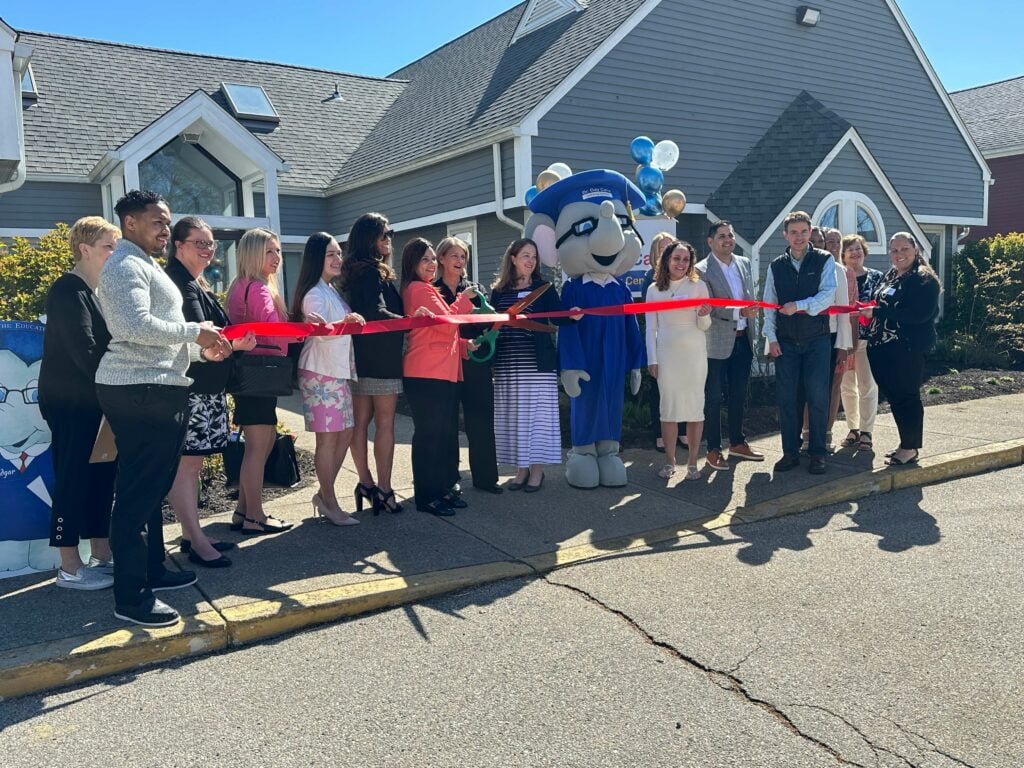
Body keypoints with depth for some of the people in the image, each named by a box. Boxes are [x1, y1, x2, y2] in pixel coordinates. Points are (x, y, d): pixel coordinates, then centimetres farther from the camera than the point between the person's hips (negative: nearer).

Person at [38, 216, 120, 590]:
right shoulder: (69, 290, -12)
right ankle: (70, 568, 5)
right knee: (73, 479, -3)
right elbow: (83, 349, -20)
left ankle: (101, 554, 19)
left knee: (102, 475, 10)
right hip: (70, 402, -9)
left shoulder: (98, 291, 15)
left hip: (94, 400, 9)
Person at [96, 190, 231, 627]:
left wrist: (200, 349, 12)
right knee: (138, 491, -7)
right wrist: (195, 332, -14)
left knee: (151, 487, 17)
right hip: (139, 390, -11)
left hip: (155, 387, 11)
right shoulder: (126, 266, -11)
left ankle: (151, 570, 30)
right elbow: (138, 326, -24)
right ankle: (130, 597, -1)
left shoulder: (145, 265, 23)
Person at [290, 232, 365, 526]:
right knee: (328, 436, -5)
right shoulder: (314, 294, -12)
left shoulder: (333, 291, 17)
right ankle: (330, 503, 4)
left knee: (345, 433, 9)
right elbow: (320, 332, -30)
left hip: (340, 371, 9)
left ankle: (324, 494, 20)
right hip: (320, 372, -9)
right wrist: (345, 323, -45)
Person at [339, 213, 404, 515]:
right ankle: (384, 489, 0)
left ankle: (366, 483, 17)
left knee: (361, 422, 9)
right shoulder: (374, 272, -12)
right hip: (383, 359, -8)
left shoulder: (353, 273, 14)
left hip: (359, 357, 8)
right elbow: (377, 313, -22)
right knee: (385, 423, -3)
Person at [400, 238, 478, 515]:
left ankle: (442, 489, 22)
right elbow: (447, 324, -16)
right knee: (429, 435, -5)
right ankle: (427, 497, 3)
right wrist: (464, 299, -5)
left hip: (444, 372, 10)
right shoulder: (419, 289, -10)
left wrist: (464, 344, 10)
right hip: (427, 374, -10)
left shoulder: (427, 289, 22)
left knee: (445, 434, 13)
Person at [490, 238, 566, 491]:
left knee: (536, 413, 0)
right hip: (507, 365, 3)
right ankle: (521, 469, 17)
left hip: (537, 364, -2)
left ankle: (537, 469, 10)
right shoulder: (498, 291, 10)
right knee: (513, 415, 7)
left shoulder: (544, 289, 4)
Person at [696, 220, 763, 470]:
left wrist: (751, 325, 13)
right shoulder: (702, 270, -10)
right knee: (713, 398, 3)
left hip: (743, 339, 6)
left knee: (739, 395, 16)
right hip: (718, 343, -6)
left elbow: (750, 297, 17)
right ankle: (713, 450, 13)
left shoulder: (744, 263, 10)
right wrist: (738, 312, -26)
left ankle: (737, 443, 29)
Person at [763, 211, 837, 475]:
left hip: (817, 341, -2)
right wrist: (772, 339, 0)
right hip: (786, 342, 2)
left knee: (818, 397, -1)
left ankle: (817, 453, 11)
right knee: (786, 398, 4)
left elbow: (828, 295, -13)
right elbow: (769, 305, 6)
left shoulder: (824, 260, -1)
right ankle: (790, 452, 14)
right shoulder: (776, 266, 6)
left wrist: (799, 306, -25)